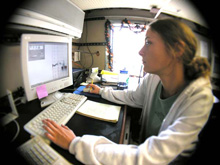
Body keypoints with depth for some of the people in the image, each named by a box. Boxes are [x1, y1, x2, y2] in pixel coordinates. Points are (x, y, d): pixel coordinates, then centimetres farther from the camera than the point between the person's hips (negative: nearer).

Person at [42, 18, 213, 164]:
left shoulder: (199, 98, -30)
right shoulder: (152, 79, -14)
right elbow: (132, 97, 6)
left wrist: (74, 144, -33)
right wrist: (102, 91, 12)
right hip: (144, 149, 4)